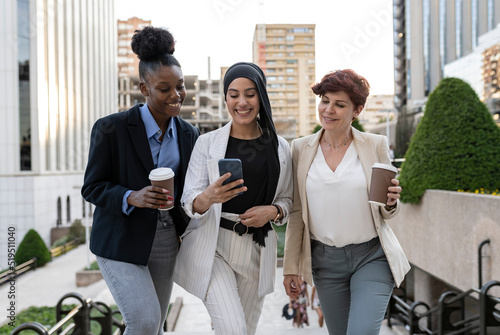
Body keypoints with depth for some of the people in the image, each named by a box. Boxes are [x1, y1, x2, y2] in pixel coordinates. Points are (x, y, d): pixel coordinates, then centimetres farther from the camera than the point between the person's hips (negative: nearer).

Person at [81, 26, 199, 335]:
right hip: (121, 243, -5)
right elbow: (92, 187, -10)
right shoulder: (111, 128, -12)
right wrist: (132, 198, -27)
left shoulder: (189, 134, 2)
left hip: (166, 241, 5)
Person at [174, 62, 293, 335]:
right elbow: (189, 202, -7)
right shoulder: (207, 143, -2)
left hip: (257, 249, 3)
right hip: (212, 246, -3)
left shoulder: (280, 148, 5)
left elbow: (287, 200, 12)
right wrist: (209, 197, -29)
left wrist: (273, 211, -11)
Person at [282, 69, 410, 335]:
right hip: (325, 260, 2)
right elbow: (297, 211, 7)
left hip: (372, 256, -2)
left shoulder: (376, 145, -2)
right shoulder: (301, 148, 2)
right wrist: (290, 267, 6)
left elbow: (386, 213, 6)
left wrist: (390, 203, -17)